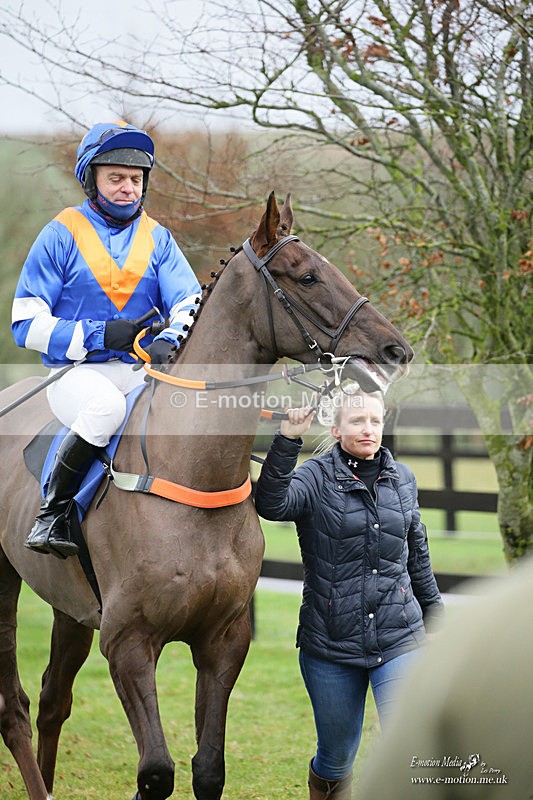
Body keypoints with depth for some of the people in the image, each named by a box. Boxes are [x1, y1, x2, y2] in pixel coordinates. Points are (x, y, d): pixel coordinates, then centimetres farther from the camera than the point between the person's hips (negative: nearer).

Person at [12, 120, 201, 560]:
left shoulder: (158, 239, 12)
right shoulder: (61, 235, 1)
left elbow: (189, 302, 0)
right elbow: (27, 324, -3)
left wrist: (169, 341, -24)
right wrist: (100, 334, -16)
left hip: (141, 370, 4)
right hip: (75, 371, -3)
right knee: (106, 404, -39)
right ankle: (53, 510, -20)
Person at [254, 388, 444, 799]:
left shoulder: (402, 479, 7)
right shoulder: (317, 477, -5)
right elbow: (272, 504, -28)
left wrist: (436, 617, 24)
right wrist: (287, 441, -38)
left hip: (399, 640, 2)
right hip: (331, 645, -2)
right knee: (337, 757, 13)